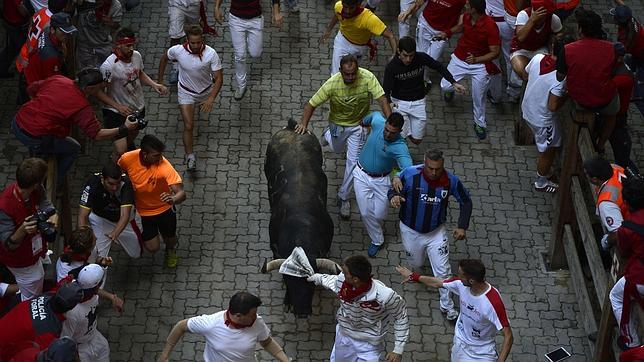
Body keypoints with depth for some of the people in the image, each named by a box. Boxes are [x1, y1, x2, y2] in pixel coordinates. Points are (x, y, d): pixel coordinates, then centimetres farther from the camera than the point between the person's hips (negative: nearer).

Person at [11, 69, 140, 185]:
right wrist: (124, 129, -10)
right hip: (34, 139, -6)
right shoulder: (82, 107, -15)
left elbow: (32, 90, 16)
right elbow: (97, 135, -15)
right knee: (73, 148, 16)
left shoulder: (56, 79, 2)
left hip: (16, 123, 6)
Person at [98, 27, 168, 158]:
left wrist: (154, 84, -5)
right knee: (121, 150, -13)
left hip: (138, 107, 7)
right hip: (117, 112, -7)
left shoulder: (137, 55, -9)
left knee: (132, 136, 31)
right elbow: (98, 91, -22)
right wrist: (118, 106, -27)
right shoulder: (109, 66, -29)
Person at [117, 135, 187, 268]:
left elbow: (181, 193, -39)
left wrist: (172, 199, -62)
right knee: (153, 247, 0)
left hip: (164, 208, -1)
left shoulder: (164, 166, -34)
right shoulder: (127, 159, -26)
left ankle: (171, 250, 52)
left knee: (170, 240, 13)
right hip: (143, 210, 1)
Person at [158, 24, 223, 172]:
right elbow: (164, 58, -4)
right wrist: (160, 81, 2)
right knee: (188, 125, -12)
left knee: (204, 109, 34)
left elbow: (219, 78, -25)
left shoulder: (211, 54, -31)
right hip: (186, 92, -2)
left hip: (205, 90, 2)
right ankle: (190, 156, -2)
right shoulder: (178, 50, -27)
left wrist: (211, 98, -36)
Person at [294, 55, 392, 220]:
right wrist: (303, 123, -37)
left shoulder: (367, 78, -30)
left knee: (353, 161, 0)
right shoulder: (332, 84, -30)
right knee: (337, 149, 26)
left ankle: (343, 197, 18)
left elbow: (382, 99, -34)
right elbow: (311, 104, -23)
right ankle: (328, 134, 62)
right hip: (338, 124, 0)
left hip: (357, 126, 0)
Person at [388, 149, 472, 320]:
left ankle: (446, 305, 22)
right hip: (411, 230, 0)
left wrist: (462, 226, -13)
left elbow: (466, 202, -4)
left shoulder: (450, 180, -20)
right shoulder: (410, 175, -26)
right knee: (416, 264, 22)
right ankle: (419, 252, 60)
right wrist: (394, 196, -37)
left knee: (443, 270, 1)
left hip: (436, 231, 0)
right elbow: (393, 190, -12)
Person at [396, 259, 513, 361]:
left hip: (482, 352, -5)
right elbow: (438, 283, 4)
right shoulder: (461, 284, -17)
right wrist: (413, 276, 14)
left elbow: (508, 336, -30)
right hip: (460, 342, 5)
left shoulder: (493, 302, -35)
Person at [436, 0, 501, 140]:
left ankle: (480, 123, 29)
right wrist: (447, 33, 5)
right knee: (445, 86, 2)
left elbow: (495, 52, -22)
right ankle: (450, 90, 41)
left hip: (480, 64, -4)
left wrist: (476, 59, -30)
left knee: (479, 97, 5)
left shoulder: (490, 27, -28)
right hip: (459, 59, 4)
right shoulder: (466, 17, -12)